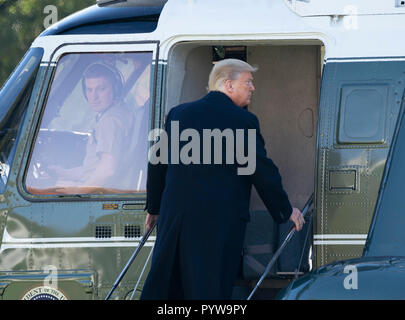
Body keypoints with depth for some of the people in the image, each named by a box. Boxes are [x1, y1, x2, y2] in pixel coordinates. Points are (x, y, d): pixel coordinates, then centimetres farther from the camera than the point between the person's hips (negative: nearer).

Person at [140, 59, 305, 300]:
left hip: (175, 216, 5)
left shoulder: (178, 114, 8)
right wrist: (286, 211, 6)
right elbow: (263, 171, -6)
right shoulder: (244, 121, -7)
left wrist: (154, 208, 25)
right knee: (211, 289, 0)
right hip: (220, 222, -5)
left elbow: (158, 165, 13)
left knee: (161, 288, 11)